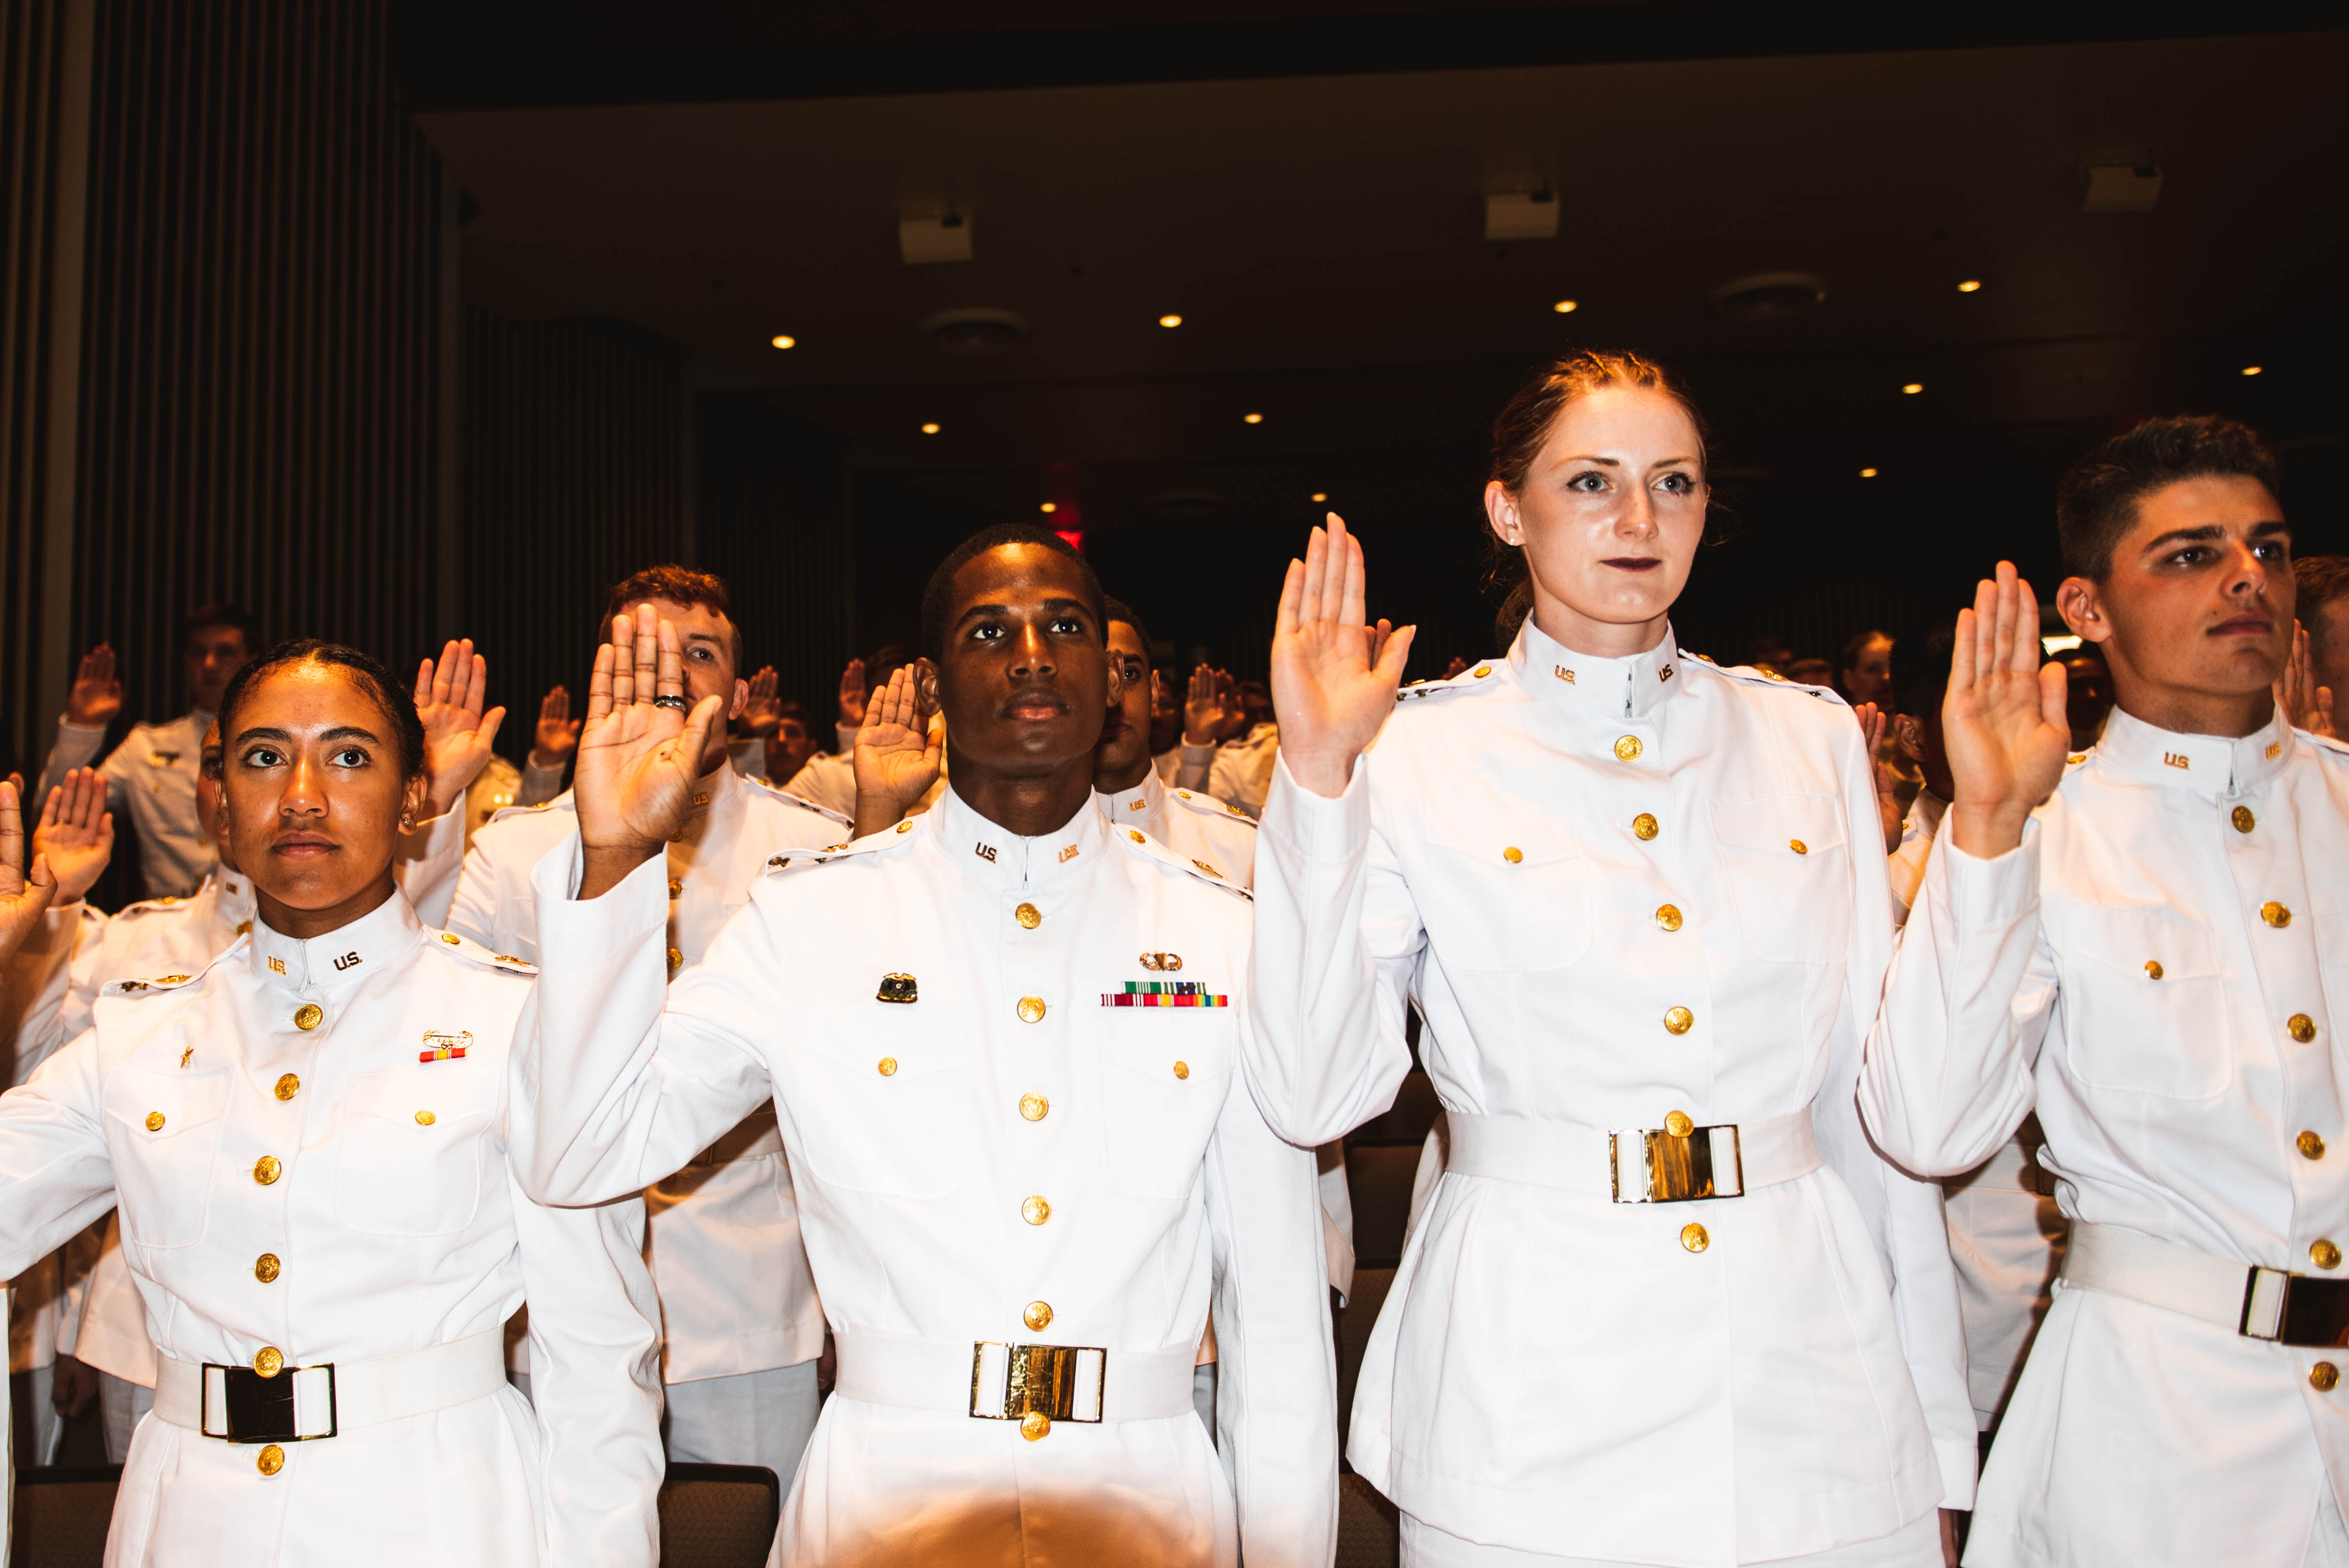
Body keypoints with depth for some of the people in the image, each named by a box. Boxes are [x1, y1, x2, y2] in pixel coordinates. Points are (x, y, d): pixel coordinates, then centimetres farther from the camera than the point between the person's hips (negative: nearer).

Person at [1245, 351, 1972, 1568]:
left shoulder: (1811, 738, 6)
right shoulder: (1418, 753, -4)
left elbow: (1873, 1095, 7)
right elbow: (1314, 1092, -13)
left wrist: (1935, 1427, 7)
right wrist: (1316, 775, -18)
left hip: (1809, 1365, 3)